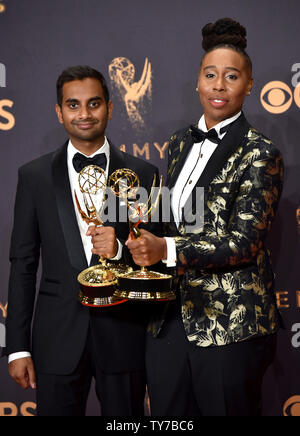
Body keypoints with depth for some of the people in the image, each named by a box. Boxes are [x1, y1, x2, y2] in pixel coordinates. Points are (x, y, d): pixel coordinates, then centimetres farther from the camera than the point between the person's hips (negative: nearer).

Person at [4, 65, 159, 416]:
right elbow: (22, 264, 3)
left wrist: (121, 249, -17)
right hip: (57, 337, 0)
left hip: (123, 334, 0)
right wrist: (17, 348, 1)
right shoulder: (34, 176, 2)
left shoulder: (142, 173, 1)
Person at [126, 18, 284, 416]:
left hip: (230, 323, -6)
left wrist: (167, 250, -26)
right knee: (167, 415, 14)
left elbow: (243, 243, -16)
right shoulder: (180, 144, 11)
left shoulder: (259, 154, -9)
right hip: (171, 316, 6)